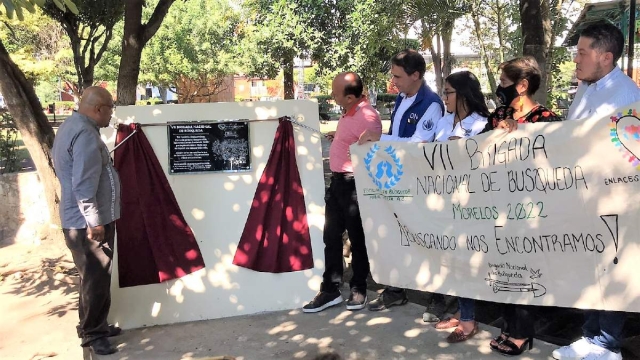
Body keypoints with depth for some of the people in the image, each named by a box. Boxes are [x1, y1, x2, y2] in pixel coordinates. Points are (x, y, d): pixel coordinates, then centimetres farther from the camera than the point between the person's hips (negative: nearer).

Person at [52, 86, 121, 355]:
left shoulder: (72, 126, 13)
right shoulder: (85, 134, -22)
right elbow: (83, 186, -26)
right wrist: (95, 222, -22)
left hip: (83, 221, 11)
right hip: (88, 223, -11)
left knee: (98, 278, 19)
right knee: (96, 280, 1)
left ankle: (97, 326, 31)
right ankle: (91, 333, 15)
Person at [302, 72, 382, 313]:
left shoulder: (367, 116, -21)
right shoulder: (349, 112, 9)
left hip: (354, 183, -10)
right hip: (337, 180, 10)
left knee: (357, 239, 6)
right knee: (331, 237, 12)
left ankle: (358, 290, 23)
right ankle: (330, 290, 22)